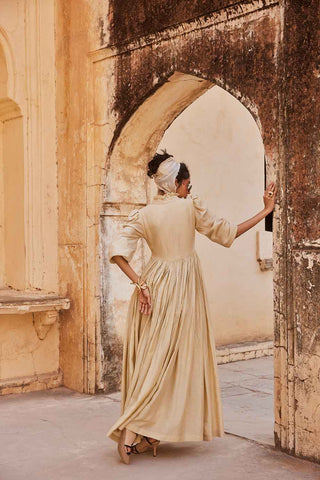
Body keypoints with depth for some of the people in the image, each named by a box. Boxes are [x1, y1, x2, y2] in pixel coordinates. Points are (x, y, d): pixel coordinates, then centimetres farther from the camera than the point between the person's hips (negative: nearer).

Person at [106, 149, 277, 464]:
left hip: (155, 285, 4)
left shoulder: (143, 215, 4)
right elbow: (225, 234, 2)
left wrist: (138, 282, -7)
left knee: (150, 358, 10)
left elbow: (117, 249, -8)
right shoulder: (191, 206, -3)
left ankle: (145, 435, 16)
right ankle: (132, 431, -4)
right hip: (183, 288, -4)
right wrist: (264, 212, 10)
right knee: (179, 357, 1)